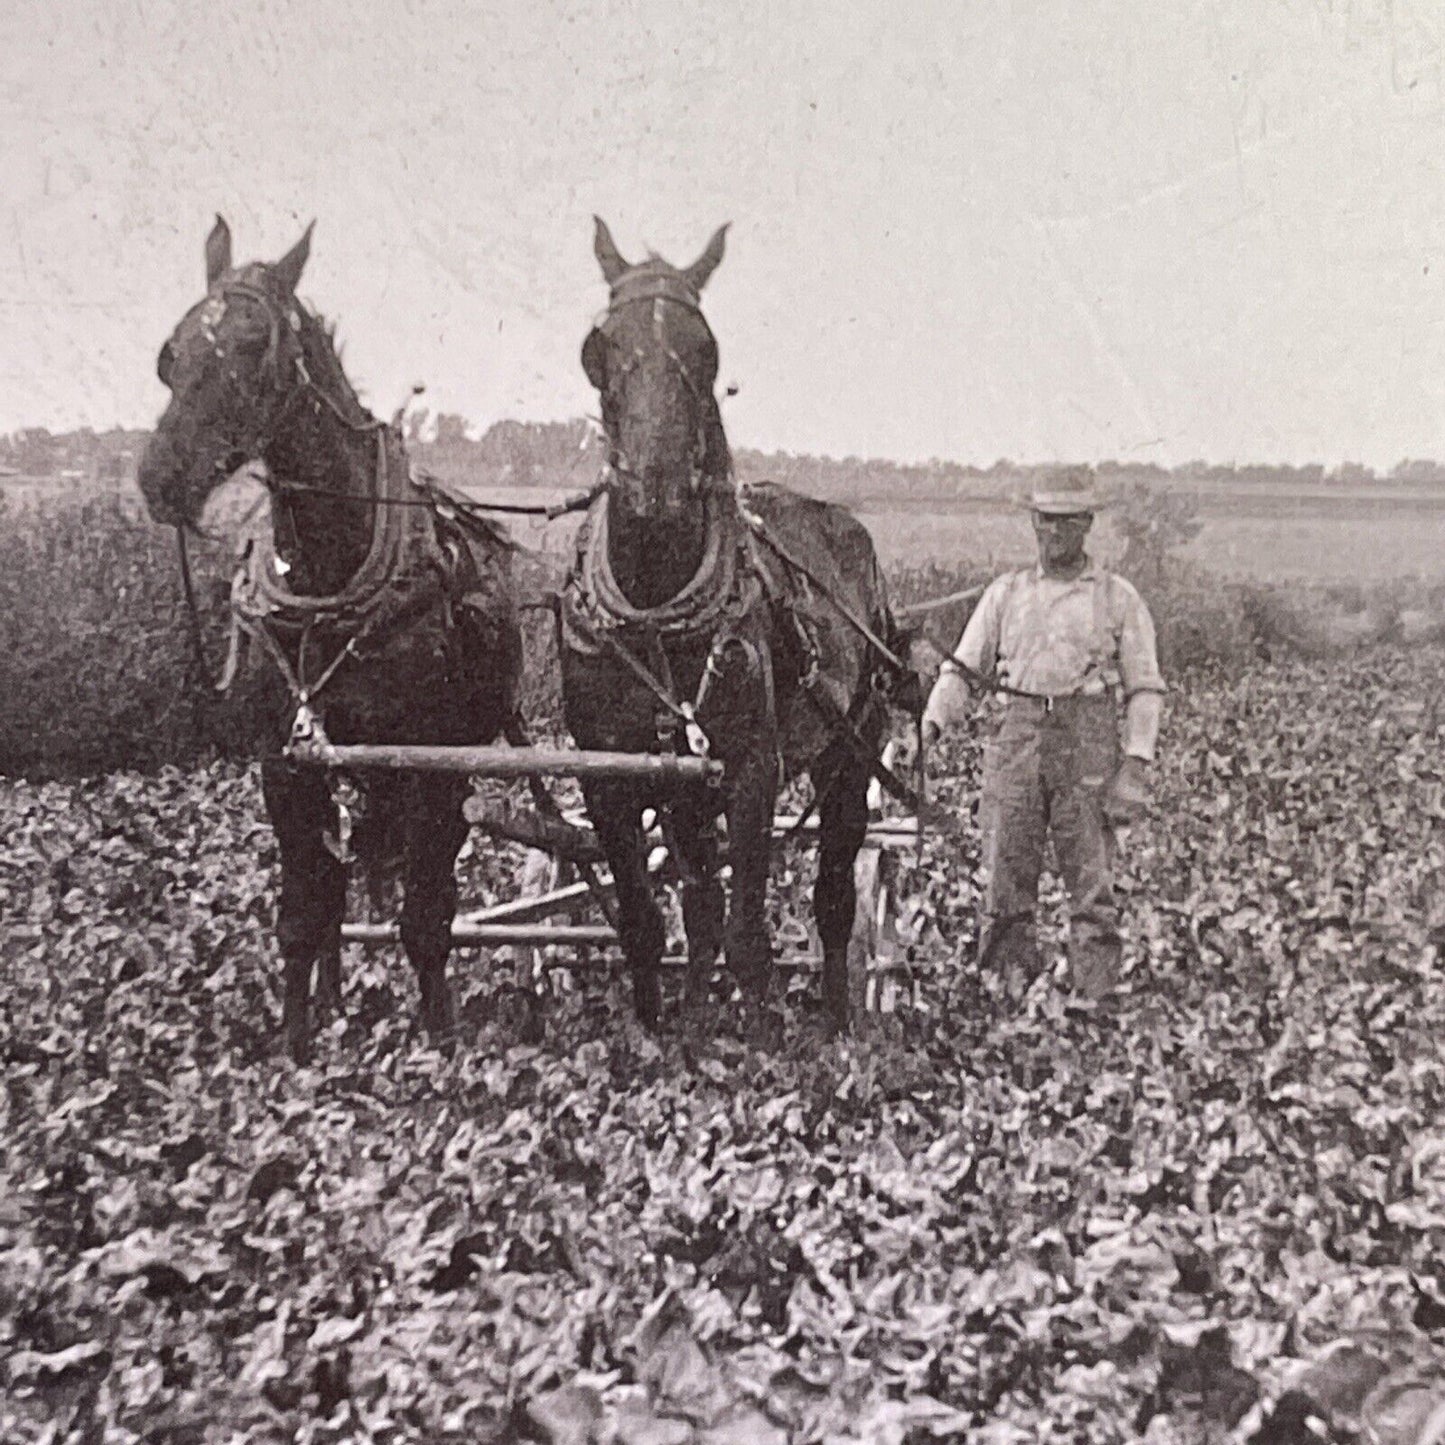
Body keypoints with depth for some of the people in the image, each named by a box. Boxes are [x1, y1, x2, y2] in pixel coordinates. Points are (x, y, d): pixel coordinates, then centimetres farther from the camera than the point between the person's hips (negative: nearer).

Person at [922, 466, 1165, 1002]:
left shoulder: (1119, 599, 8)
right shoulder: (1005, 592, 14)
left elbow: (1145, 690, 5)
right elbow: (962, 671, 12)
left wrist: (1135, 767, -6)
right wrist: (930, 725, -5)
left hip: (1088, 749, -2)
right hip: (1015, 743, 2)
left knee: (1092, 887, -3)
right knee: (1004, 881, -1)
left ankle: (1096, 1002, 3)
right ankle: (1011, 994, 8)